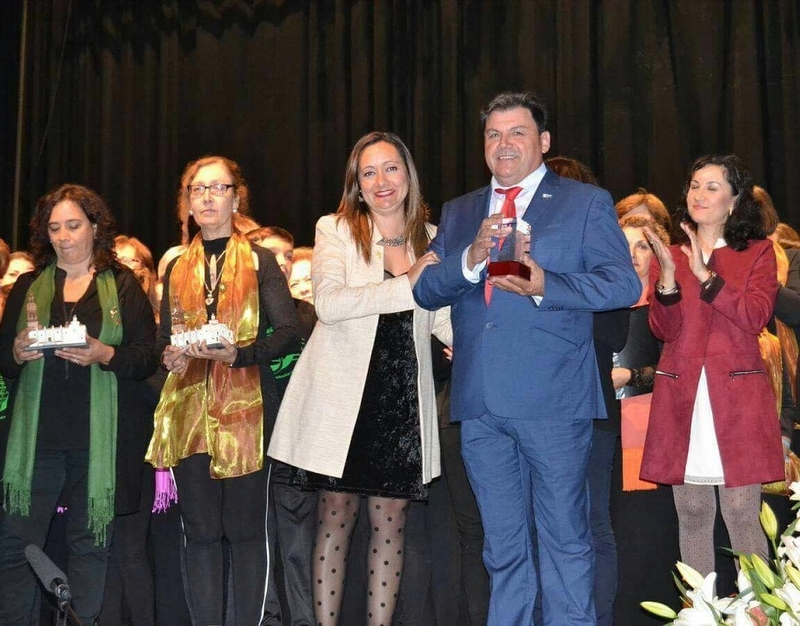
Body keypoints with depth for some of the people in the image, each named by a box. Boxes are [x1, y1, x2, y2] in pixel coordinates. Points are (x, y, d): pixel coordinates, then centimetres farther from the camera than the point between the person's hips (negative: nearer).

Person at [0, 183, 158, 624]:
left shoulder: (123, 285, 9)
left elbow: (147, 357, 1)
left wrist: (105, 355, -16)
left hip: (99, 435, -2)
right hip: (36, 433, 2)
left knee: (90, 542, 2)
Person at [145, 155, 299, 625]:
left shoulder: (260, 261, 4)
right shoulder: (177, 269, 16)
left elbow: (287, 331, -4)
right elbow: (164, 341, 20)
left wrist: (238, 353, -20)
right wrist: (171, 356, -4)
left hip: (247, 408, -3)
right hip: (190, 409, 4)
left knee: (245, 528, -1)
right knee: (200, 530, 4)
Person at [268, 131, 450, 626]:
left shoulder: (431, 240, 11)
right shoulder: (336, 230, 1)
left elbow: (445, 320, 14)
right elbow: (329, 303, -15)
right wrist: (407, 285, -16)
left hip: (402, 399, 3)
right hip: (343, 395, -2)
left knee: (390, 519, 6)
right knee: (336, 515, 4)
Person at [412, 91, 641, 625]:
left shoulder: (587, 203, 5)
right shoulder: (458, 213, 18)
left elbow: (625, 283, -6)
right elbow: (425, 291, 9)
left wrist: (545, 285, -19)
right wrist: (471, 258, -11)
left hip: (553, 400, -4)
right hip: (480, 402, 4)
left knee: (565, 538, 3)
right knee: (503, 545, 13)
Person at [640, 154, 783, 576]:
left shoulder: (758, 253, 9)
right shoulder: (669, 257, 15)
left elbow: (756, 317, -7)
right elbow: (664, 330, 3)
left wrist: (706, 276, -15)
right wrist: (667, 278, -14)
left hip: (737, 397, -2)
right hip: (681, 398, 2)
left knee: (741, 514, -5)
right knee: (692, 514, 4)